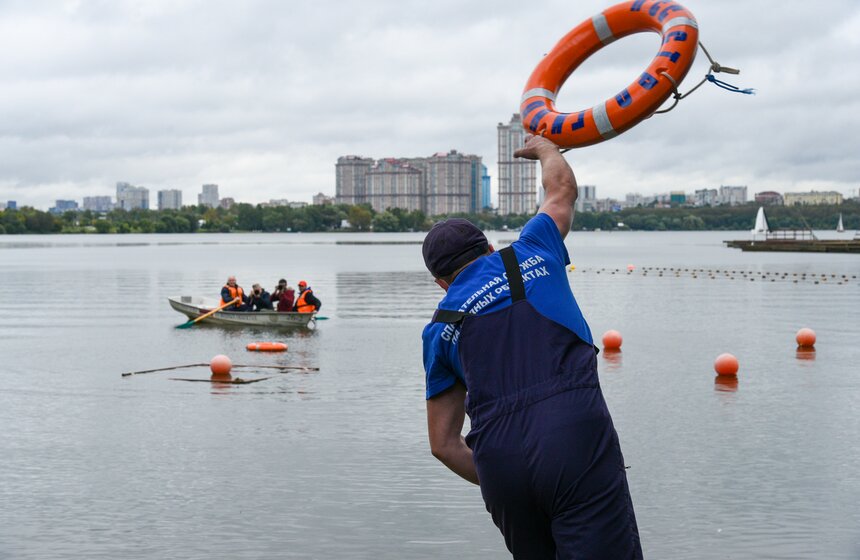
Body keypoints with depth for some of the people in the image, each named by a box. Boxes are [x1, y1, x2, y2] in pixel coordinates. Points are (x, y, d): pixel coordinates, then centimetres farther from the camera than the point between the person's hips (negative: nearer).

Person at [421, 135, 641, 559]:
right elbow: (562, 186, 39)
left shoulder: (440, 330, 20)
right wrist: (543, 146, 58)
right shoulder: (529, 254, 18)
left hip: (498, 461, 2)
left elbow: (443, 443, 19)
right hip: (576, 433, -2)